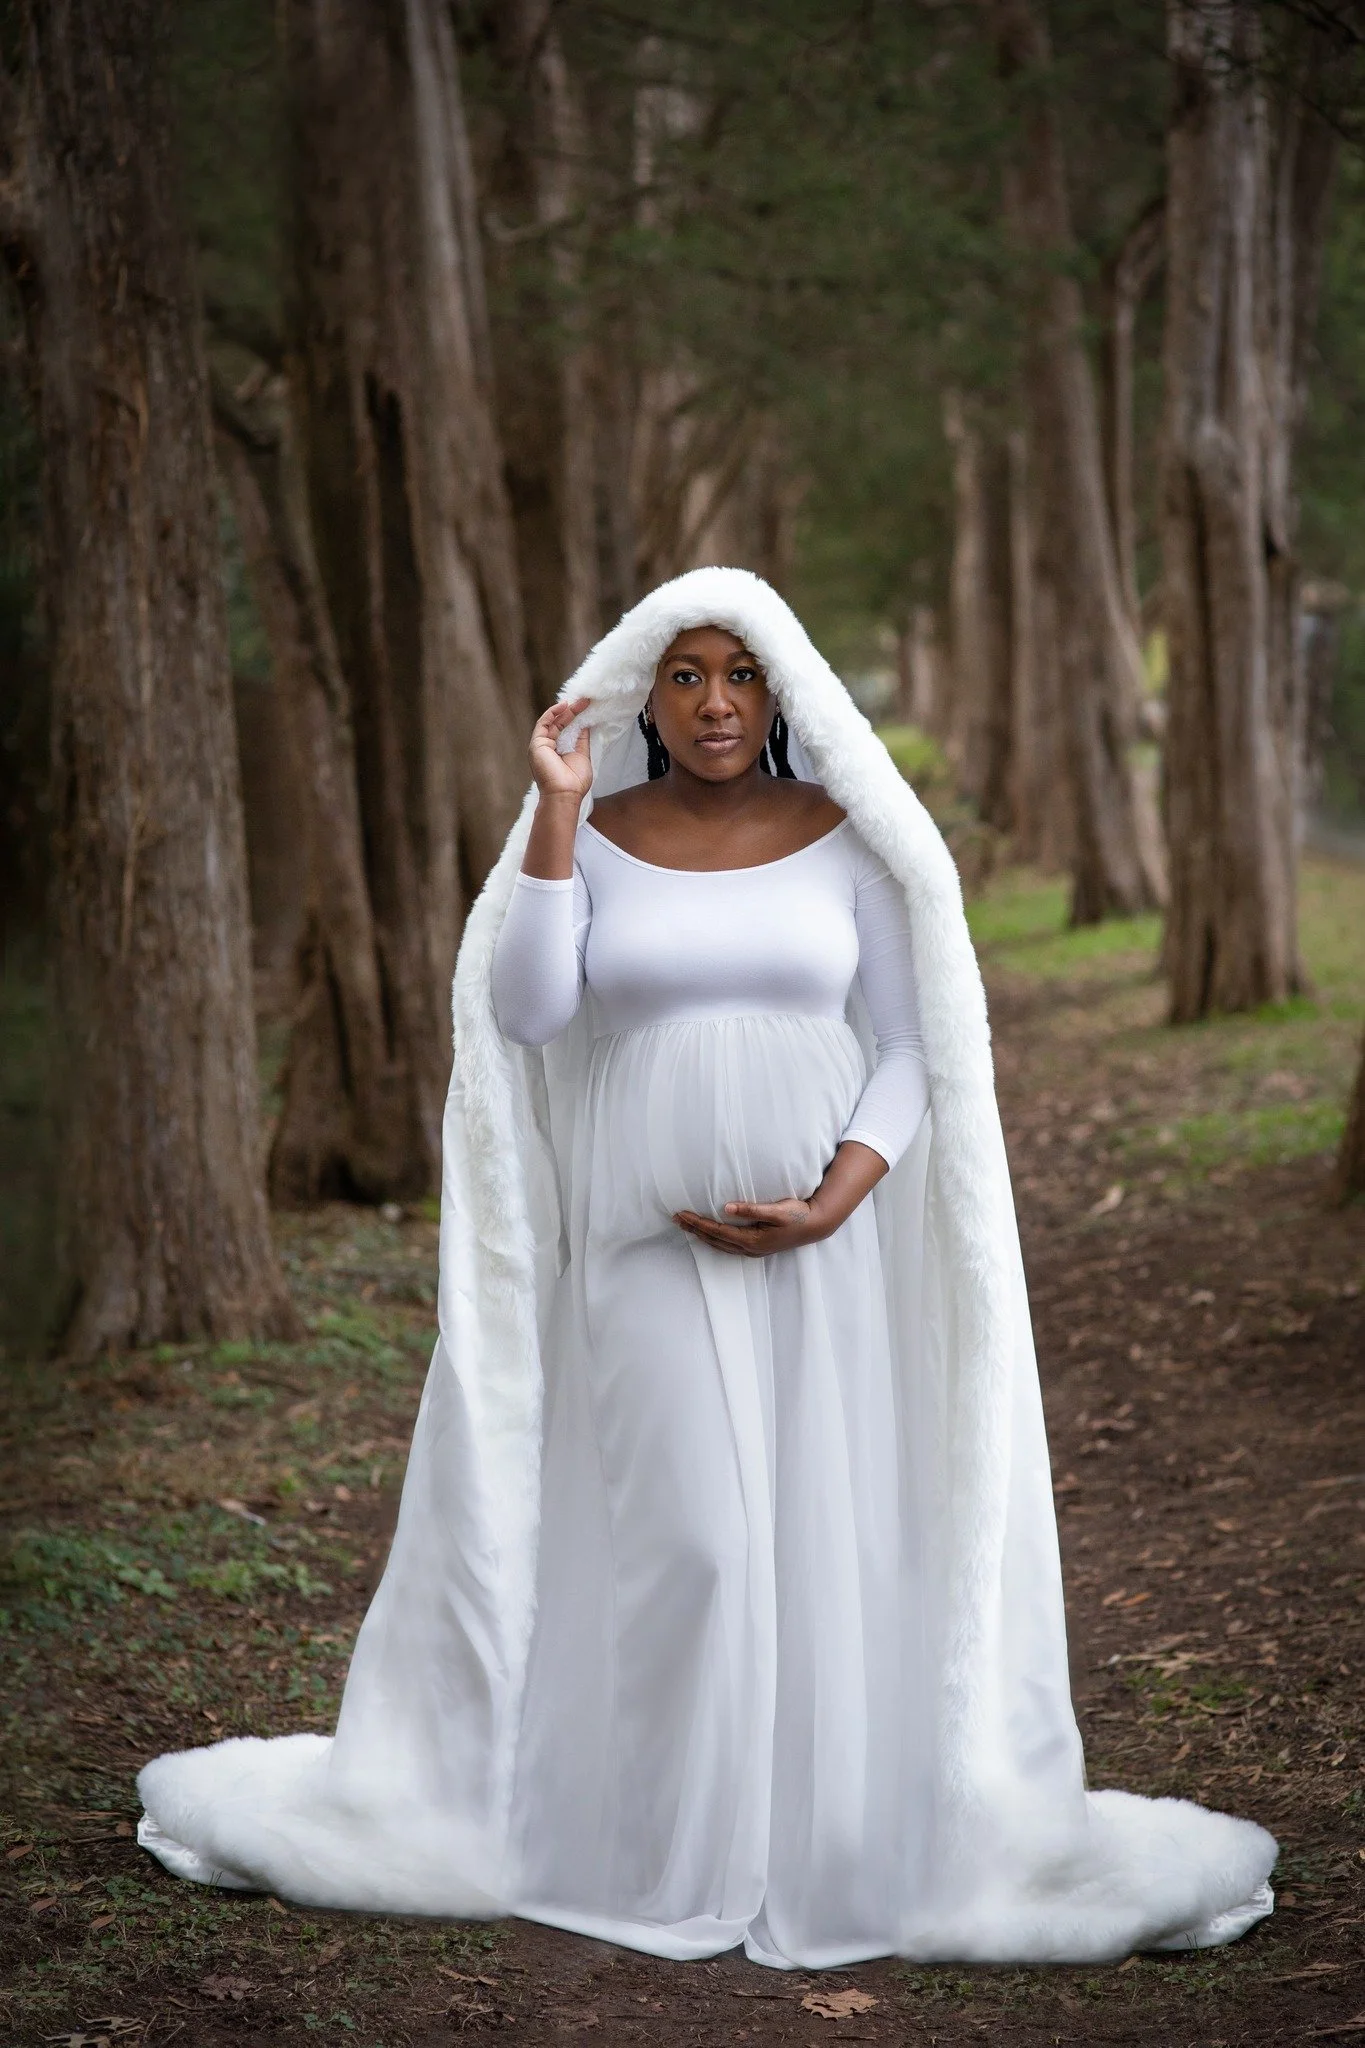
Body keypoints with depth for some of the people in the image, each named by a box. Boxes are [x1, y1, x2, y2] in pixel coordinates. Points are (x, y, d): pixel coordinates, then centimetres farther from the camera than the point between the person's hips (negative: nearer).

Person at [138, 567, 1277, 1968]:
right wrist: (552, 814, -16)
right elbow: (526, 1014, -13)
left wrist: (834, 1202, -13)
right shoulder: (593, 838, 2)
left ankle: (833, 1841, 13)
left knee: (827, 1531, -1)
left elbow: (914, 1048, 0)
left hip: (821, 1240, 1)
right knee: (683, 1539, -7)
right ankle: (663, 1858, 9)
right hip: (647, 1238, 0)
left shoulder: (849, 837, 1)